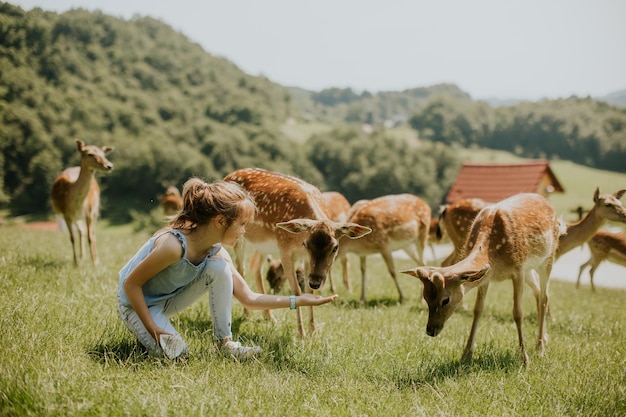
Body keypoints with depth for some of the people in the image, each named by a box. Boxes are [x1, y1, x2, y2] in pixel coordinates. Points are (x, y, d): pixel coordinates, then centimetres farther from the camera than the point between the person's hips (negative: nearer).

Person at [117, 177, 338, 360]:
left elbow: (249, 299, -9)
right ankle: (144, 332, 6)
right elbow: (131, 283, -26)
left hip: (169, 300, 6)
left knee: (219, 267, -18)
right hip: (136, 302, -6)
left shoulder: (216, 251, -13)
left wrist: (298, 300, -14)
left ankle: (224, 342, -8)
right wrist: (152, 328, -24)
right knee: (174, 352, -25)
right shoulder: (173, 244, -35)